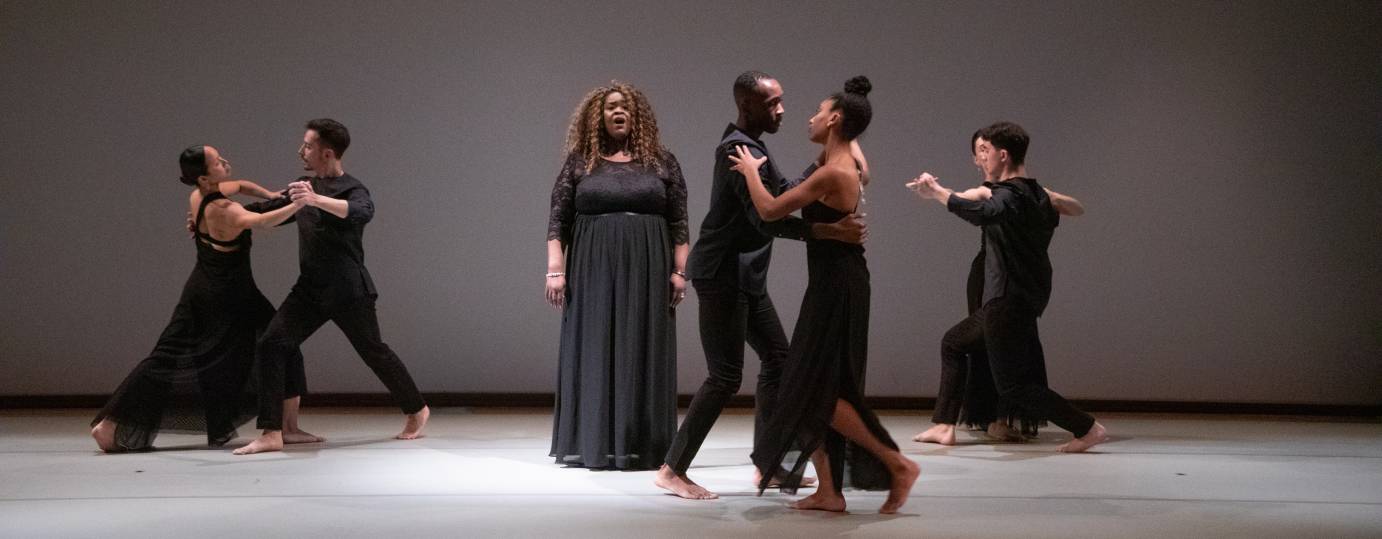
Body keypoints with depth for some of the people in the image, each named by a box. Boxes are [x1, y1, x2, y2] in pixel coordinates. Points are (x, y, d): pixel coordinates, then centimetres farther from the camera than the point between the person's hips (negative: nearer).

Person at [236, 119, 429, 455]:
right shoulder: (306, 187, 10)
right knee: (271, 346, -9)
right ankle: (272, 434, -7)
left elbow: (363, 212, -37)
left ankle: (416, 410, 31)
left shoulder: (352, 189, -13)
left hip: (348, 291, -6)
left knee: (373, 352, 8)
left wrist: (317, 200, -51)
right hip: (310, 289, 6)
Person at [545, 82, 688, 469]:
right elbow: (558, 220, 4)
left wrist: (679, 271, 0)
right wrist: (554, 270, -4)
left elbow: (678, 223, 7)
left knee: (642, 354, 1)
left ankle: (640, 446, 8)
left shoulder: (662, 162, 8)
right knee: (593, 353, 1)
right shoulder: (579, 162, 7)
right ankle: (592, 445, 8)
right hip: (592, 275, 0)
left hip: (647, 274, 0)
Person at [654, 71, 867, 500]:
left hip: (746, 278, 10)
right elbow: (767, 219, -27)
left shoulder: (749, 146, 14)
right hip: (722, 276, -10)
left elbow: (785, 190, 20)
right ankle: (672, 470, 0)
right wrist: (831, 231, -33)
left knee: (778, 359, 12)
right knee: (726, 377, -8)